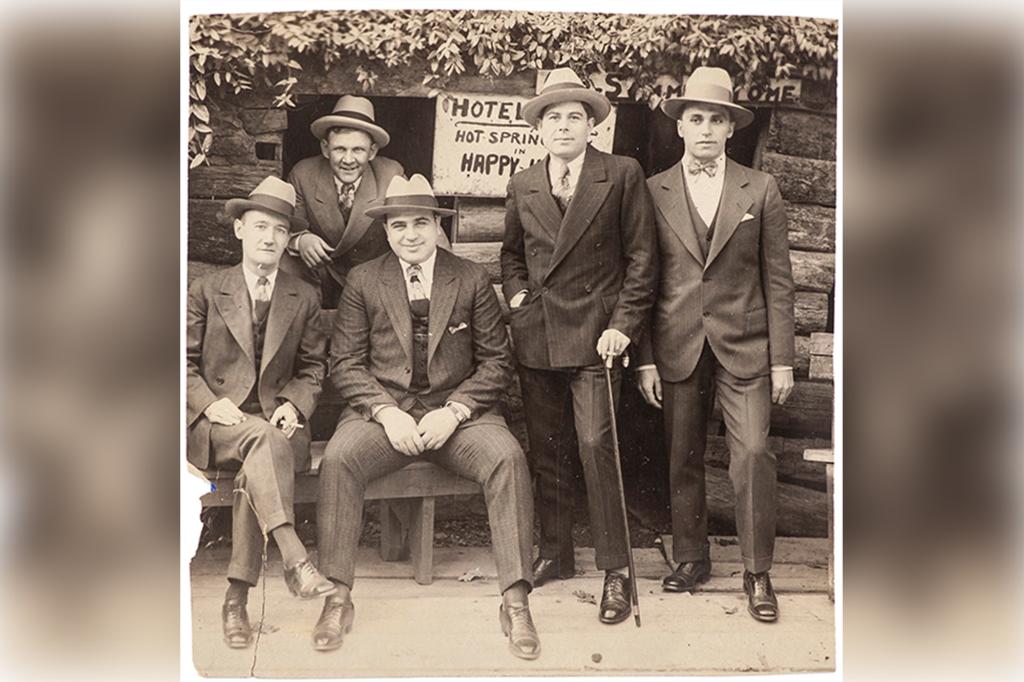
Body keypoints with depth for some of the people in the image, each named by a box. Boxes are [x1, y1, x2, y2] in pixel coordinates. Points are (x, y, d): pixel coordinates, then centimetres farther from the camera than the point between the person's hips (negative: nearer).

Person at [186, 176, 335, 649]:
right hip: (217, 423, -1)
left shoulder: (303, 299, 14)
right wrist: (211, 403, -12)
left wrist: (293, 404, -6)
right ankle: (294, 561, -48)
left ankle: (237, 597, -29)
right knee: (265, 439, -36)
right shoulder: (205, 291, 9)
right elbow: (186, 362, 6)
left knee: (256, 468, -33)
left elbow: (313, 366, 14)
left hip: (276, 419, 1)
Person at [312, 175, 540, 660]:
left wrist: (454, 411, -11)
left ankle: (515, 601, -24)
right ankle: (338, 597, -18)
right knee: (337, 458, -29)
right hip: (384, 411, 1)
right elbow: (346, 363, 3)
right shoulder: (362, 281, 8)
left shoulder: (472, 280, 7)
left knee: (508, 457, -29)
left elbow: (496, 362, 4)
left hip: (457, 412, 0)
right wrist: (386, 412, -13)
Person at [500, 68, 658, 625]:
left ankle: (615, 569, -1)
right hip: (536, 336, 5)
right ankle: (554, 554, 25)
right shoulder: (522, 186, 12)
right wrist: (515, 292, 6)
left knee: (595, 445, -12)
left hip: (594, 334, -4)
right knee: (545, 452, 10)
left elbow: (641, 257, -1)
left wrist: (624, 324, -8)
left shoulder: (622, 175, 0)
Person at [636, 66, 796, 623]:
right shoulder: (652, 192, 5)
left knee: (753, 452, -9)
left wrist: (782, 359, -1)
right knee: (683, 459, 7)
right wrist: (645, 358, 0)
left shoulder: (760, 190, 5)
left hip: (743, 346, -1)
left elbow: (777, 280, 4)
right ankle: (690, 558, 23)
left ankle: (757, 572, 5)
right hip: (676, 346, 1)